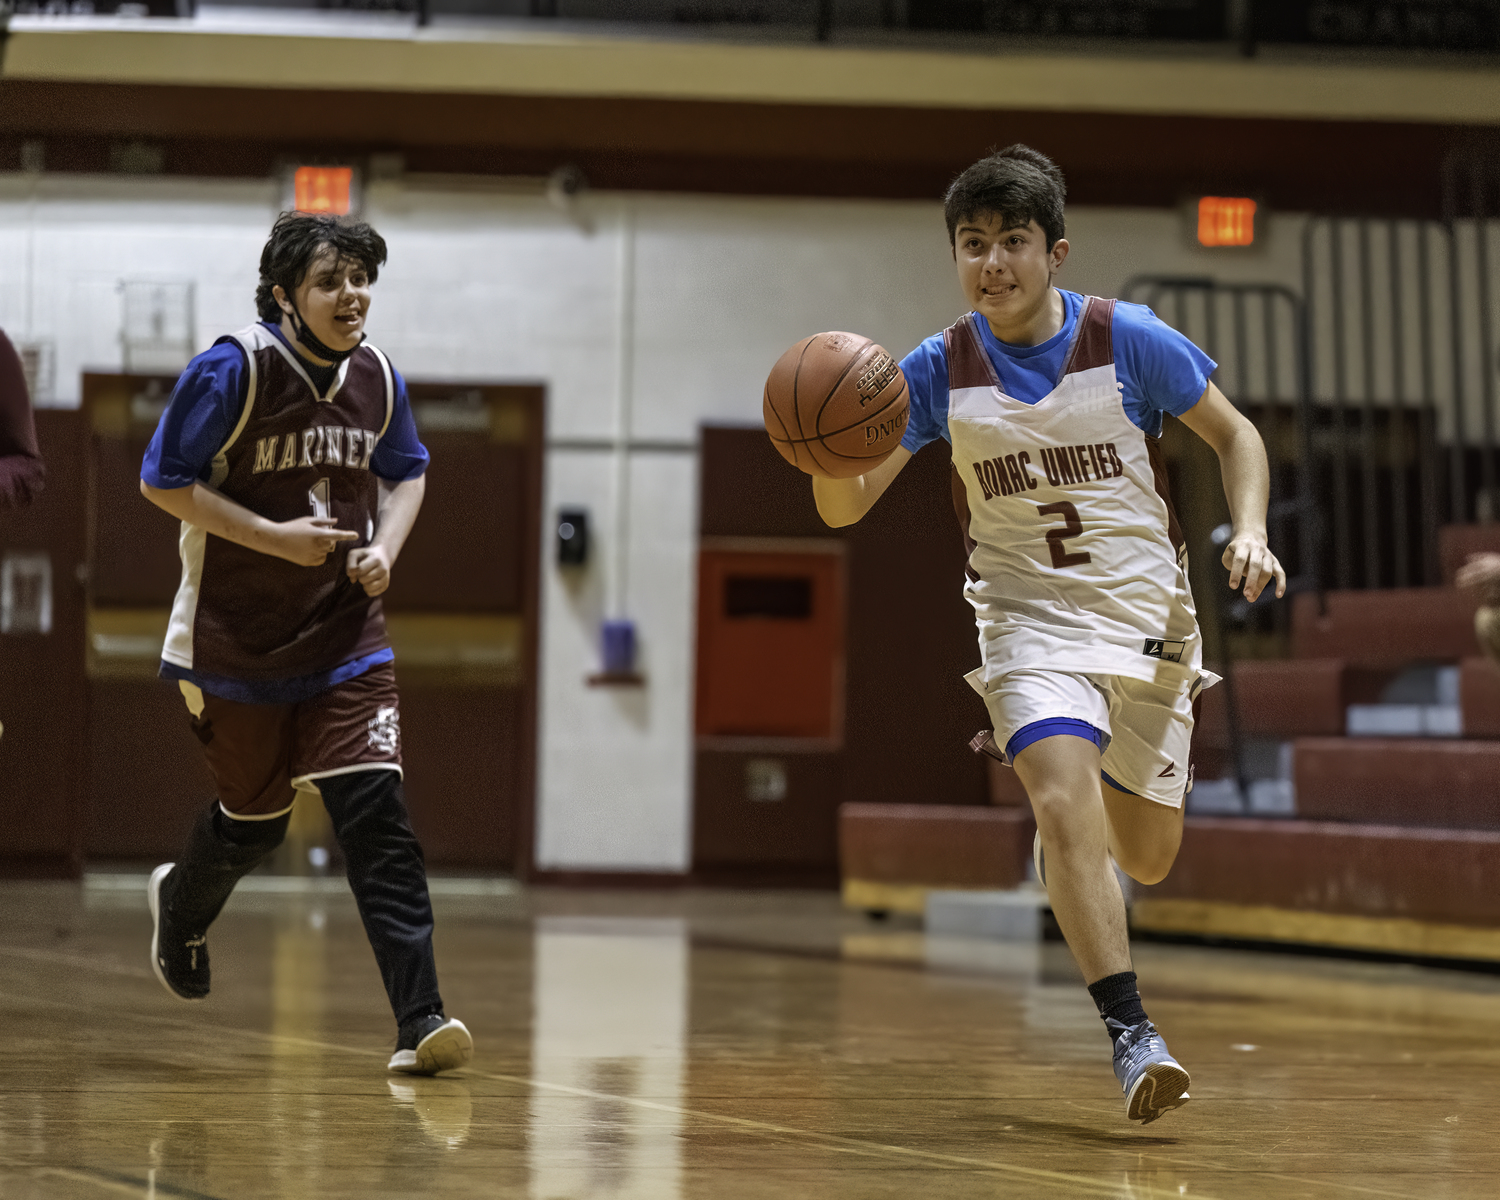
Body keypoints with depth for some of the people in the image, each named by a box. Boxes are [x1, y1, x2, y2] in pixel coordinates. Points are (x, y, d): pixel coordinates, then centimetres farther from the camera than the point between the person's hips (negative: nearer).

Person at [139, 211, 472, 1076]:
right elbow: (163, 483, -12)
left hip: (346, 635, 3)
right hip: (237, 639, -3)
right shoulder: (231, 373, -15)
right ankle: (181, 908, 48)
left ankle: (421, 1021, -17)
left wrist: (385, 547, -5)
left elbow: (407, 474, 15)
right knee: (254, 820, 11)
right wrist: (275, 537, -21)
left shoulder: (376, 378, -1)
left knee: (376, 810, -12)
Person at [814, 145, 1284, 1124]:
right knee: (1065, 808, -26)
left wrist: (1250, 533, -15)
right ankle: (1133, 1033, -21)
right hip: (1030, 615, -1)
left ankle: (1036, 757, 47)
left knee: (1147, 858, 11)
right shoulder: (938, 371, -8)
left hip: (1145, 613, 1)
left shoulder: (1129, 341, -11)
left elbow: (1233, 434, 2)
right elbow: (846, 508, -7)